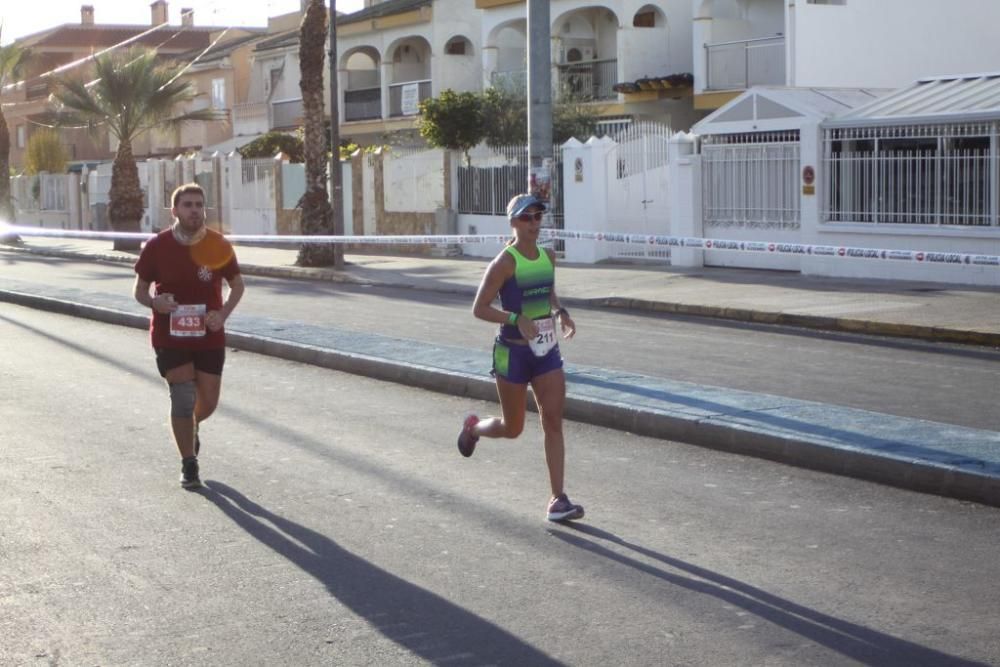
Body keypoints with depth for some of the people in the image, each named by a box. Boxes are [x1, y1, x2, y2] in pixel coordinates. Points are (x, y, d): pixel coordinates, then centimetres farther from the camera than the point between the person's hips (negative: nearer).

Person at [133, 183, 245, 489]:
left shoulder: (219, 245, -5)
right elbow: (140, 289, 2)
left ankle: (191, 427, 45)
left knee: (208, 402, 7)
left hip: (209, 336, 2)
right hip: (170, 337, -2)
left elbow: (237, 284, 7)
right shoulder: (157, 246, -7)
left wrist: (223, 313, -12)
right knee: (183, 398, -8)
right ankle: (188, 465, 10)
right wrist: (154, 302, -21)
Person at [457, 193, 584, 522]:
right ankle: (473, 428, 42)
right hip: (513, 353, -5)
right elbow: (479, 308, -13)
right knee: (512, 428, 8)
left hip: (546, 350, 5)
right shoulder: (504, 263, -13)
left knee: (553, 421, -5)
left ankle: (557, 500, -3)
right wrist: (516, 318, -27)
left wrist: (560, 313, 3)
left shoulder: (548, 257, 6)